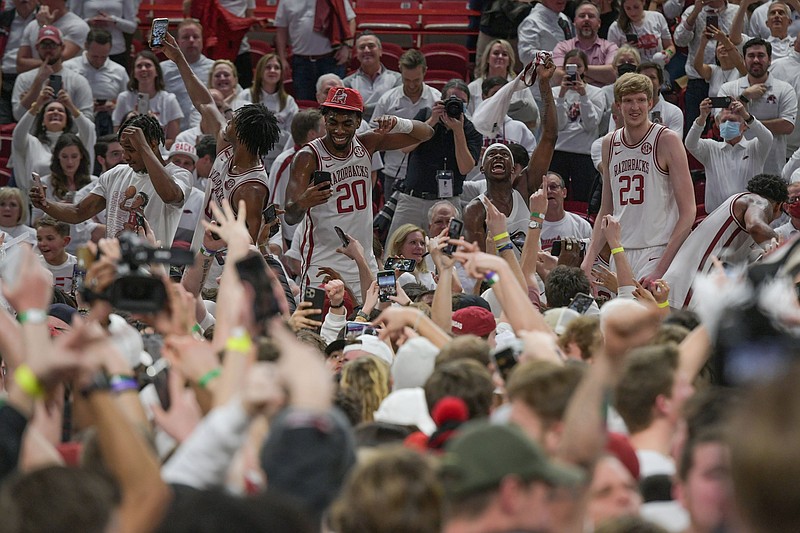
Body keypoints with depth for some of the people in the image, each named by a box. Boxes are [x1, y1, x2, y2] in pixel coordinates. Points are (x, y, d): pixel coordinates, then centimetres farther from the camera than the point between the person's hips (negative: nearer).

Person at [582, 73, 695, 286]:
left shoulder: (667, 140, -5)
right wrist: (589, 259, 5)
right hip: (620, 254, 6)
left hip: (657, 252, -6)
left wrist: (661, 268, -17)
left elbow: (688, 212, -9)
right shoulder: (609, 143, 12)